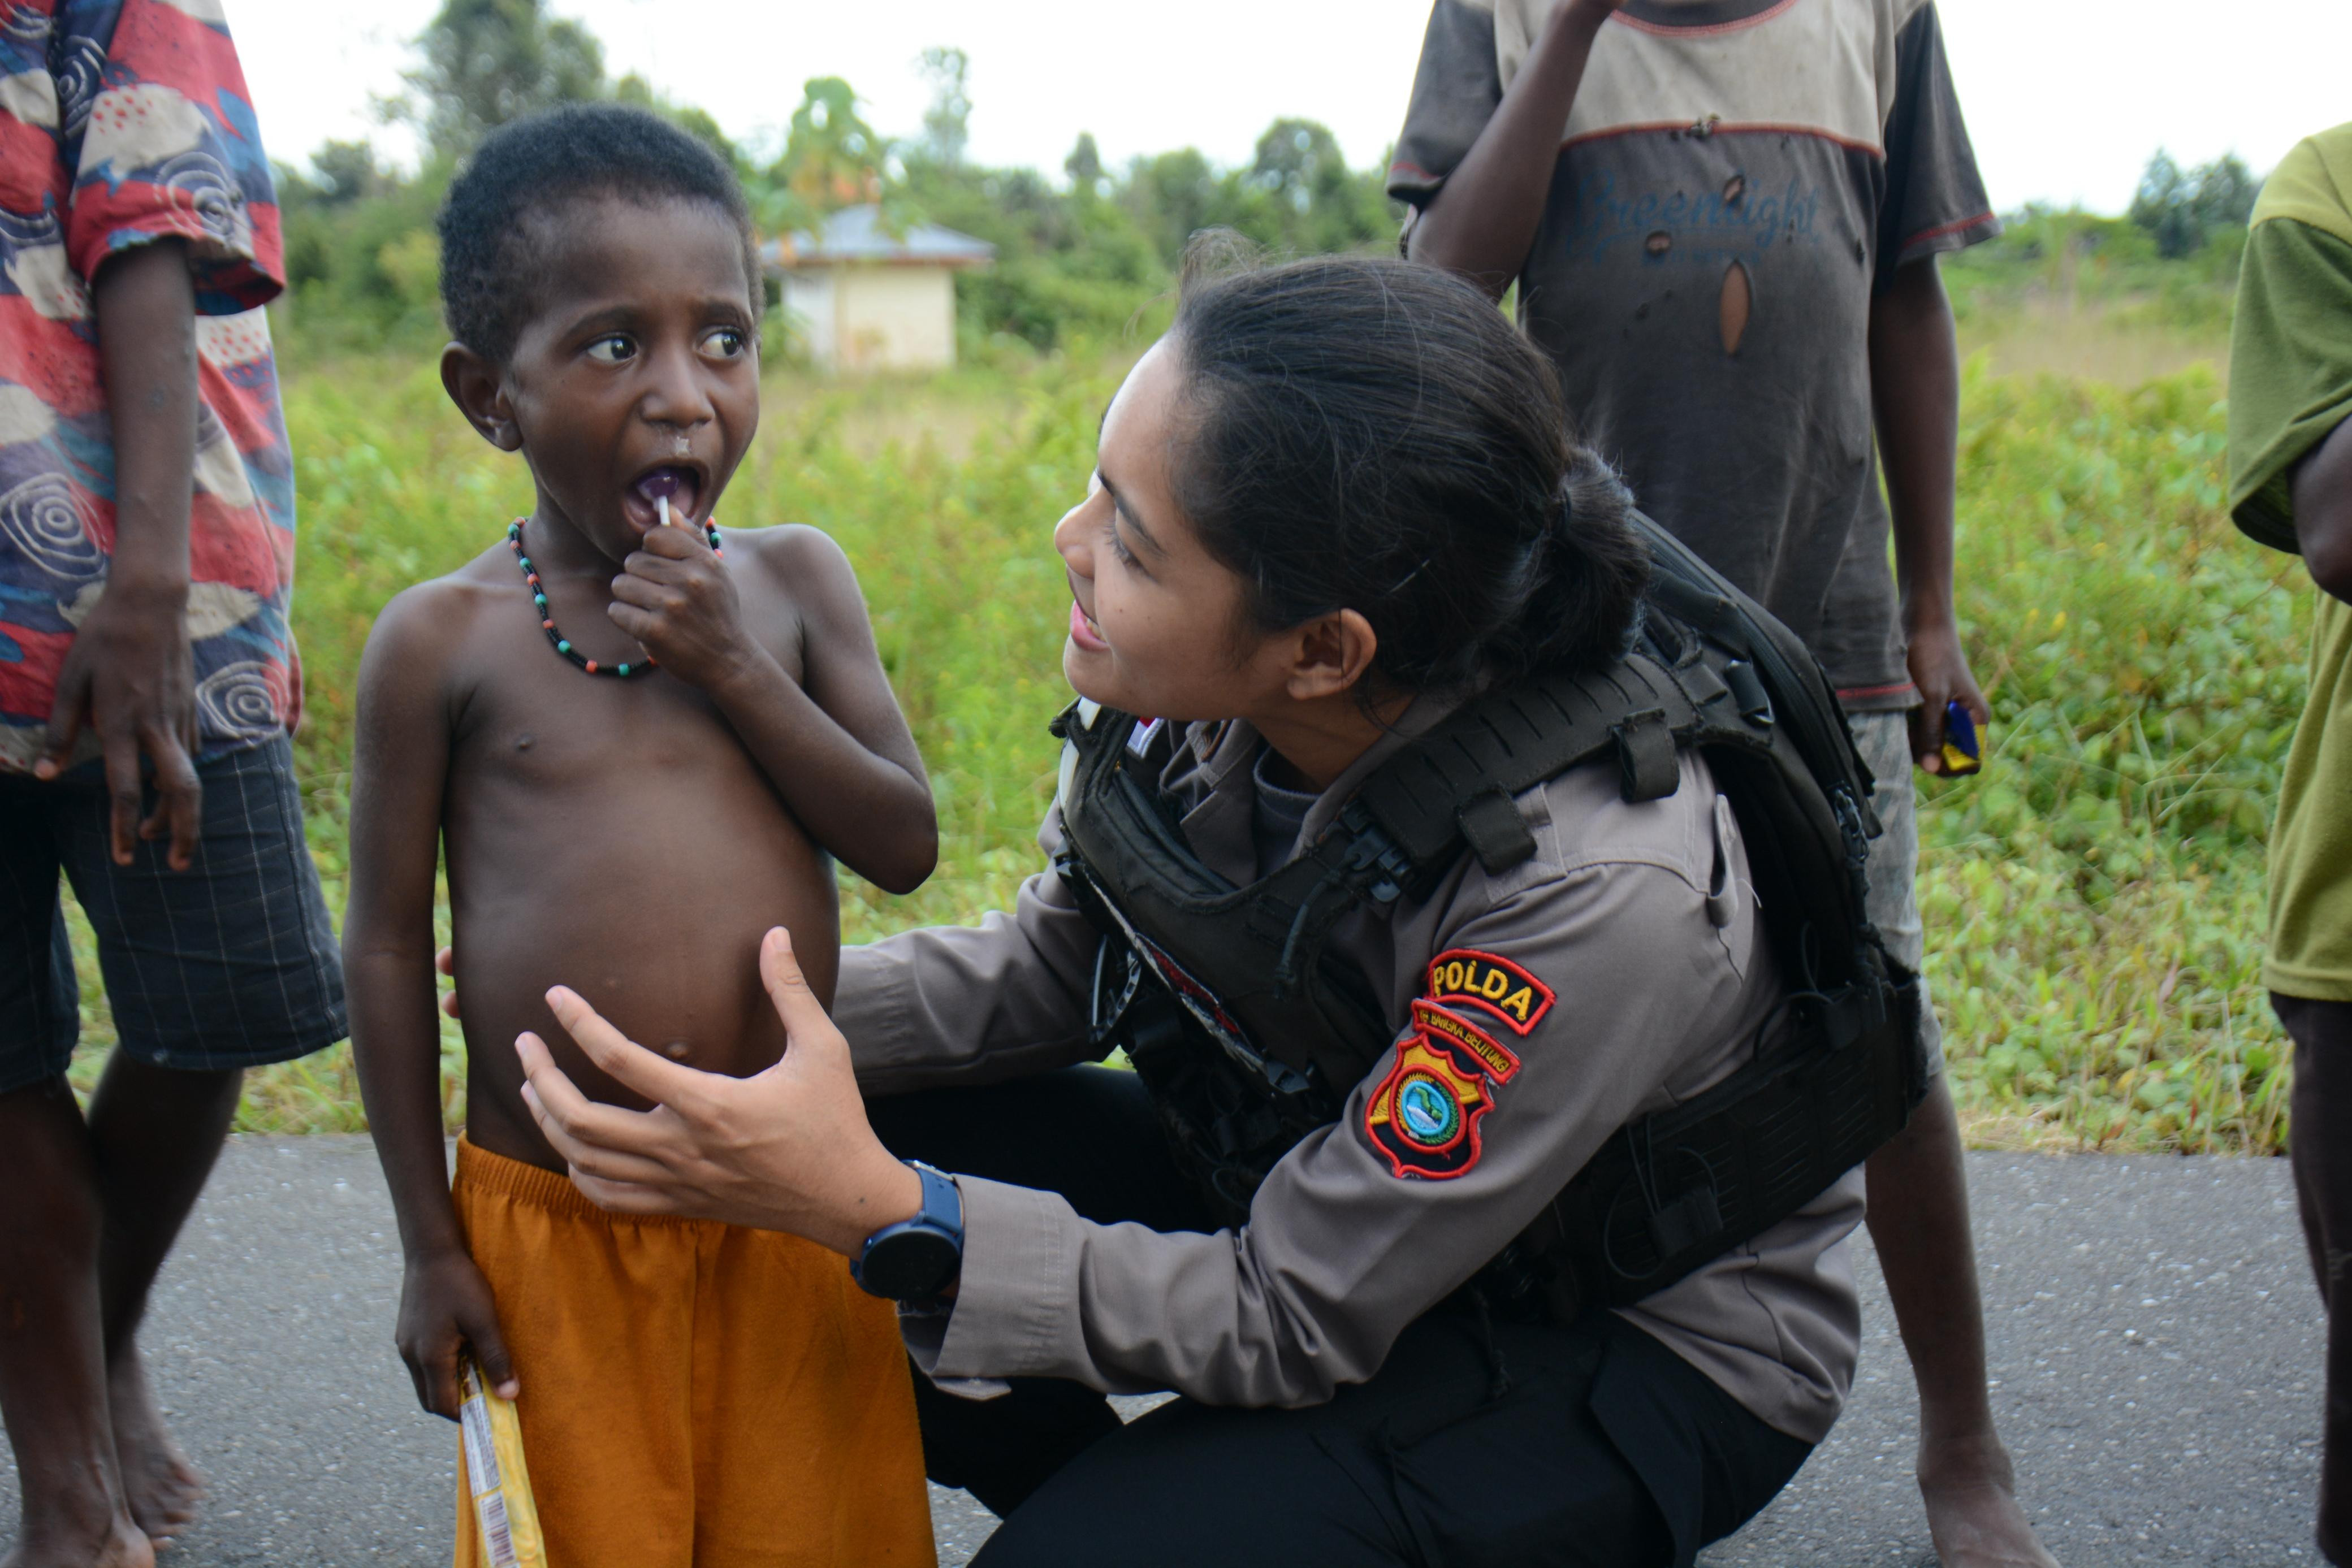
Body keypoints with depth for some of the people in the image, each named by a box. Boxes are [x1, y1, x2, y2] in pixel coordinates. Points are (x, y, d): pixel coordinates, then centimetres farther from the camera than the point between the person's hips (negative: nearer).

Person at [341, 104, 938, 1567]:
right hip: (551, 1230, -2)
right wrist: (430, 1245, -1)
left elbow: (907, 845, -3)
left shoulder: (795, 579, 1)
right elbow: (389, 947, -2)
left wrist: (734, 669, -15)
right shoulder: (443, 641, -7)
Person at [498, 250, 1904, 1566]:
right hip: (1333, 1165, 6)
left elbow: (1291, 1323, -27)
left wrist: (876, 1210, -35)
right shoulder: (1207, 682, -18)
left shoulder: (1598, 890, -35)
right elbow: (1058, 970, 0)